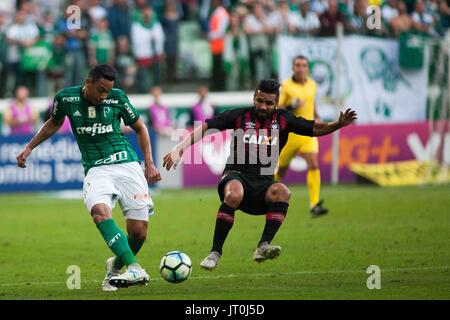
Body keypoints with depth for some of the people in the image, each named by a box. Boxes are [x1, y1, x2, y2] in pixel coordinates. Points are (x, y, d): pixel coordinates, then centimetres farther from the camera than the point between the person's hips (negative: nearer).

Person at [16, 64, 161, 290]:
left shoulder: (117, 98, -3)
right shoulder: (66, 98, -1)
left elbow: (139, 128, 12)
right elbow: (54, 123, 22)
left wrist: (149, 164, 6)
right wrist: (29, 147, 19)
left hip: (126, 164, 0)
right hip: (96, 169, 0)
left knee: (139, 232, -7)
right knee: (99, 210, -33)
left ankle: (116, 267, 25)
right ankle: (134, 269, -41)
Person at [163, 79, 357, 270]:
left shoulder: (283, 120, 10)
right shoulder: (239, 116, 4)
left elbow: (316, 129, 10)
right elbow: (204, 129, 2)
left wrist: (339, 124, -8)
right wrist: (180, 148, -9)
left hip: (263, 184, 2)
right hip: (237, 175, -2)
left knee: (282, 192, -32)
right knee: (234, 194, -38)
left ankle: (263, 247, -37)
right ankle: (215, 253, -30)